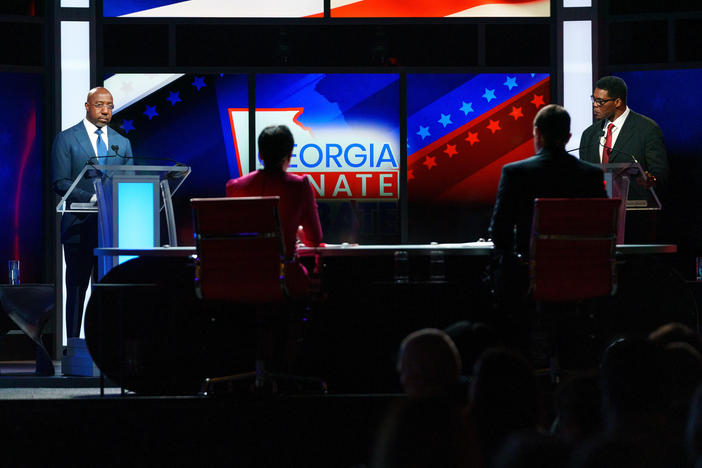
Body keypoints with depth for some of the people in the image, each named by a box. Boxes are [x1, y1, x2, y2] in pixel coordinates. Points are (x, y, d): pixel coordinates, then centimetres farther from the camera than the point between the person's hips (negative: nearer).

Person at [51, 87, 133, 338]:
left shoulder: (122, 143, 16)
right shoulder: (66, 139, 2)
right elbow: (60, 183, -7)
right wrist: (93, 199, -18)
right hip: (79, 228, -4)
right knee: (77, 290, 0)